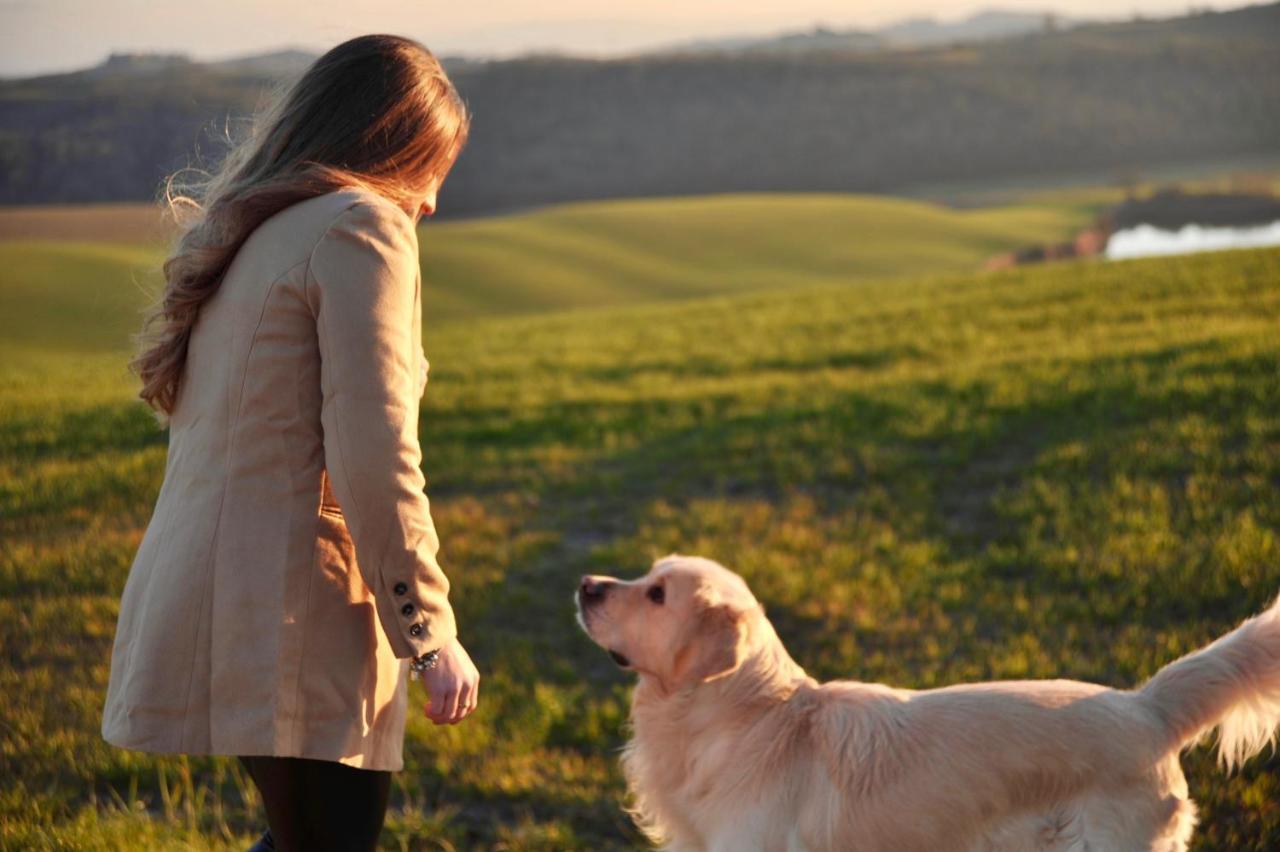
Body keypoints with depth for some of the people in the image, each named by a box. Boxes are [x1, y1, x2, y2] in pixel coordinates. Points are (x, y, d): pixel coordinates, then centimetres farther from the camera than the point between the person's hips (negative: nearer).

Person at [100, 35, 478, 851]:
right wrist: (432, 634, -13)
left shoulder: (245, 235, 19)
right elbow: (371, 457, -18)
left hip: (202, 591, 9)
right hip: (289, 608, -9)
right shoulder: (360, 226, -9)